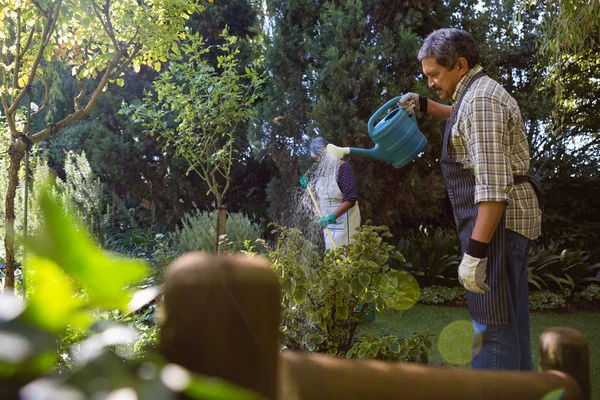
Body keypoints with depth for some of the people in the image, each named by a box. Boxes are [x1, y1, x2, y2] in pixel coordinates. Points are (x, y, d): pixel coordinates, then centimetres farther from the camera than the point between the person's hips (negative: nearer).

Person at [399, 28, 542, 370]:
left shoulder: (480, 99, -16)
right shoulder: (476, 93, 16)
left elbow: (493, 185, -26)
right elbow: (462, 120, 43)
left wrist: (474, 252, -29)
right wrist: (424, 105, 26)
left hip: (497, 218, -11)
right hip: (509, 216, 11)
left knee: (492, 322, -10)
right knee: (511, 315, 18)